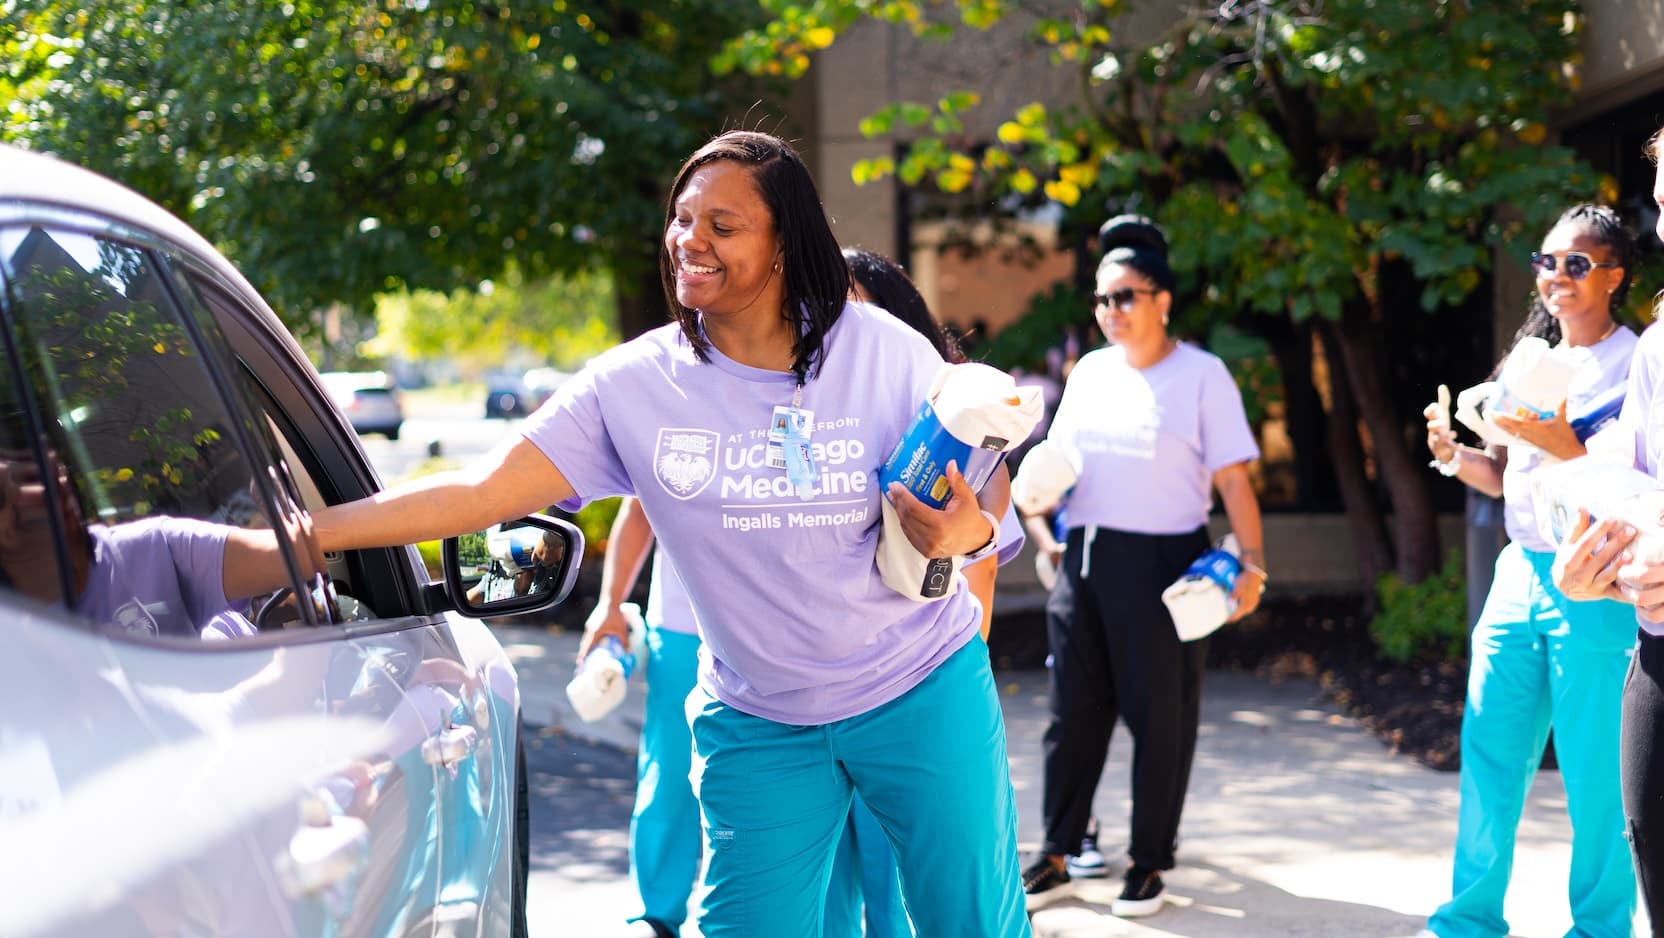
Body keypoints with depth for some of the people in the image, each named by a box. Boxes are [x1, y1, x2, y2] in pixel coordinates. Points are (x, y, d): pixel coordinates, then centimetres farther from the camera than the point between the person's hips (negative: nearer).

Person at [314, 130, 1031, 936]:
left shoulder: (885, 353, -10)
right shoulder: (632, 386, -8)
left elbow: (991, 484, -2)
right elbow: (479, 492, -15)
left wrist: (970, 530, -26)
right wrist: (301, 535, -24)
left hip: (920, 690, -1)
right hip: (758, 721, 1)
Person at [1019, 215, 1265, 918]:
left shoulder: (1200, 375, -4)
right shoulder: (1090, 371, 13)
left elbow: (1233, 479, -8)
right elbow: (1058, 460, 21)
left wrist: (1252, 562, -16)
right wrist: (1043, 529, 8)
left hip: (1161, 563, -5)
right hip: (1084, 561, 5)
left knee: (1159, 716, 2)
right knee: (1074, 712, 8)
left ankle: (1149, 864, 13)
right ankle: (1055, 858, 16)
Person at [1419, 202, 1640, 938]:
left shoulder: (1634, 365, -6)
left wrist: (1561, 444, -25)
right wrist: (1451, 453, 1)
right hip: (1520, 574, 6)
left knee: (1594, 778, -2)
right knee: (1489, 757, 5)